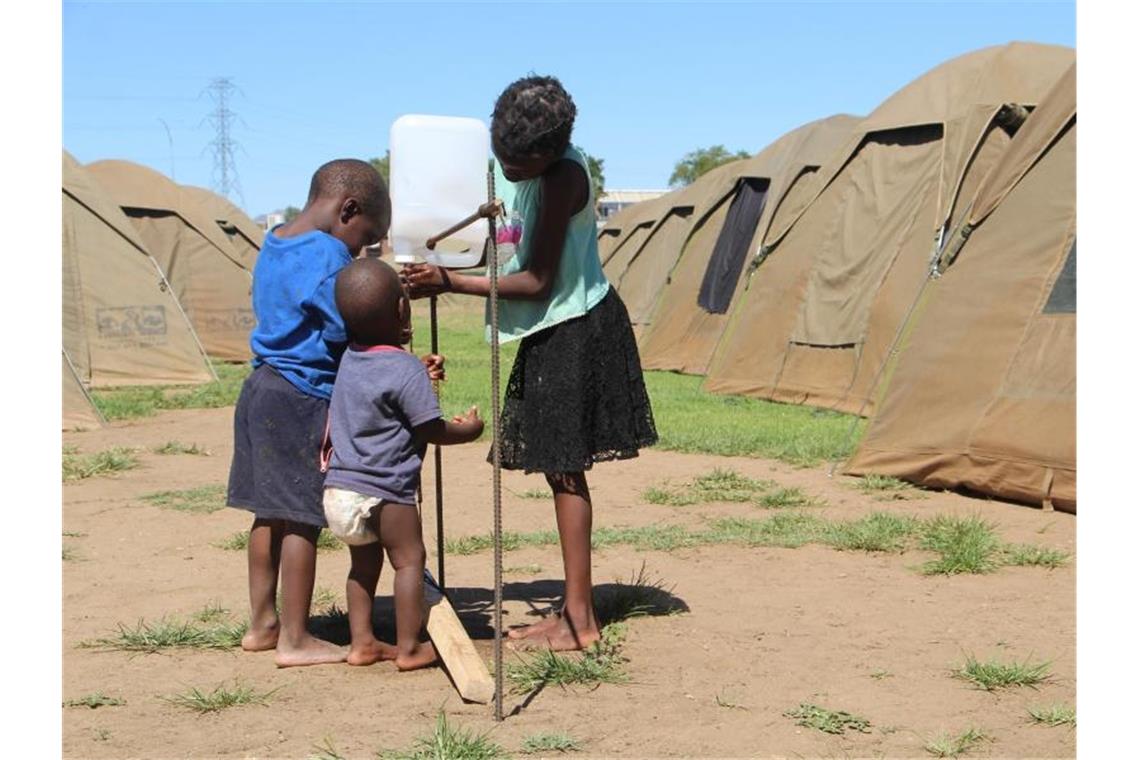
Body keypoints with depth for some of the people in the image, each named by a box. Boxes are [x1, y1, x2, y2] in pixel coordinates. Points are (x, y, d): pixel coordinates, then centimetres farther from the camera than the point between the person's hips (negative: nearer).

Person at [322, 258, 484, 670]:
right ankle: (409, 647, 4)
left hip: (338, 488, 7)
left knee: (365, 562, 19)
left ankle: (362, 642, 21)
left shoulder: (348, 361, 7)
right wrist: (468, 429, 7)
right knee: (409, 559, 3)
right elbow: (432, 431, -13)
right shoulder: (406, 369, -15)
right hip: (382, 492, -7)